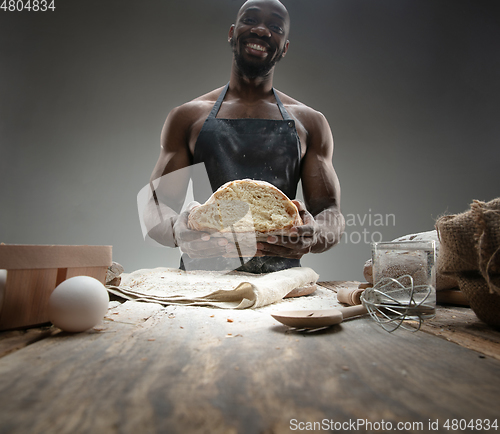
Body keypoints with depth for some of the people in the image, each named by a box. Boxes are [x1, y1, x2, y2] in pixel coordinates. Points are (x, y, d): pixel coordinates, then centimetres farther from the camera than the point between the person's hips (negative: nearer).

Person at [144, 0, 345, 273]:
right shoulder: (186, 117, 10)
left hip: (280, 280, 1)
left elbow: (331, 214, 11)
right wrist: (178, 230, -15)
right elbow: (156, 207, 9)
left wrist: (314, 236, -14)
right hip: (202, 274, 0)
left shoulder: (309, 123, 12)